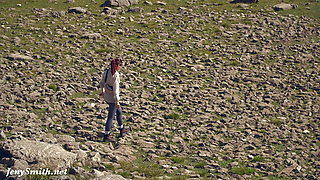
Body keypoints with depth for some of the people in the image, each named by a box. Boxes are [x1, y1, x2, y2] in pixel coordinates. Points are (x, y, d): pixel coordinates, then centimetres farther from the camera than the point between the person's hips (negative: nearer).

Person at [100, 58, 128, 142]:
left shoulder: (107, 72, -1)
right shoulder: (116, 75, -24)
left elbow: (102, 83, 12)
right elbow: (115, 90, -23)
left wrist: (103, 91, 31)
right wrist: (117, 102, -17)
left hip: (106, 96, 8)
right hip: (112, 98, -8)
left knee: (119, 111, 26)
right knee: (111, 116, 4)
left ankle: (122, 130, 40)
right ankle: (106, 136, 13)